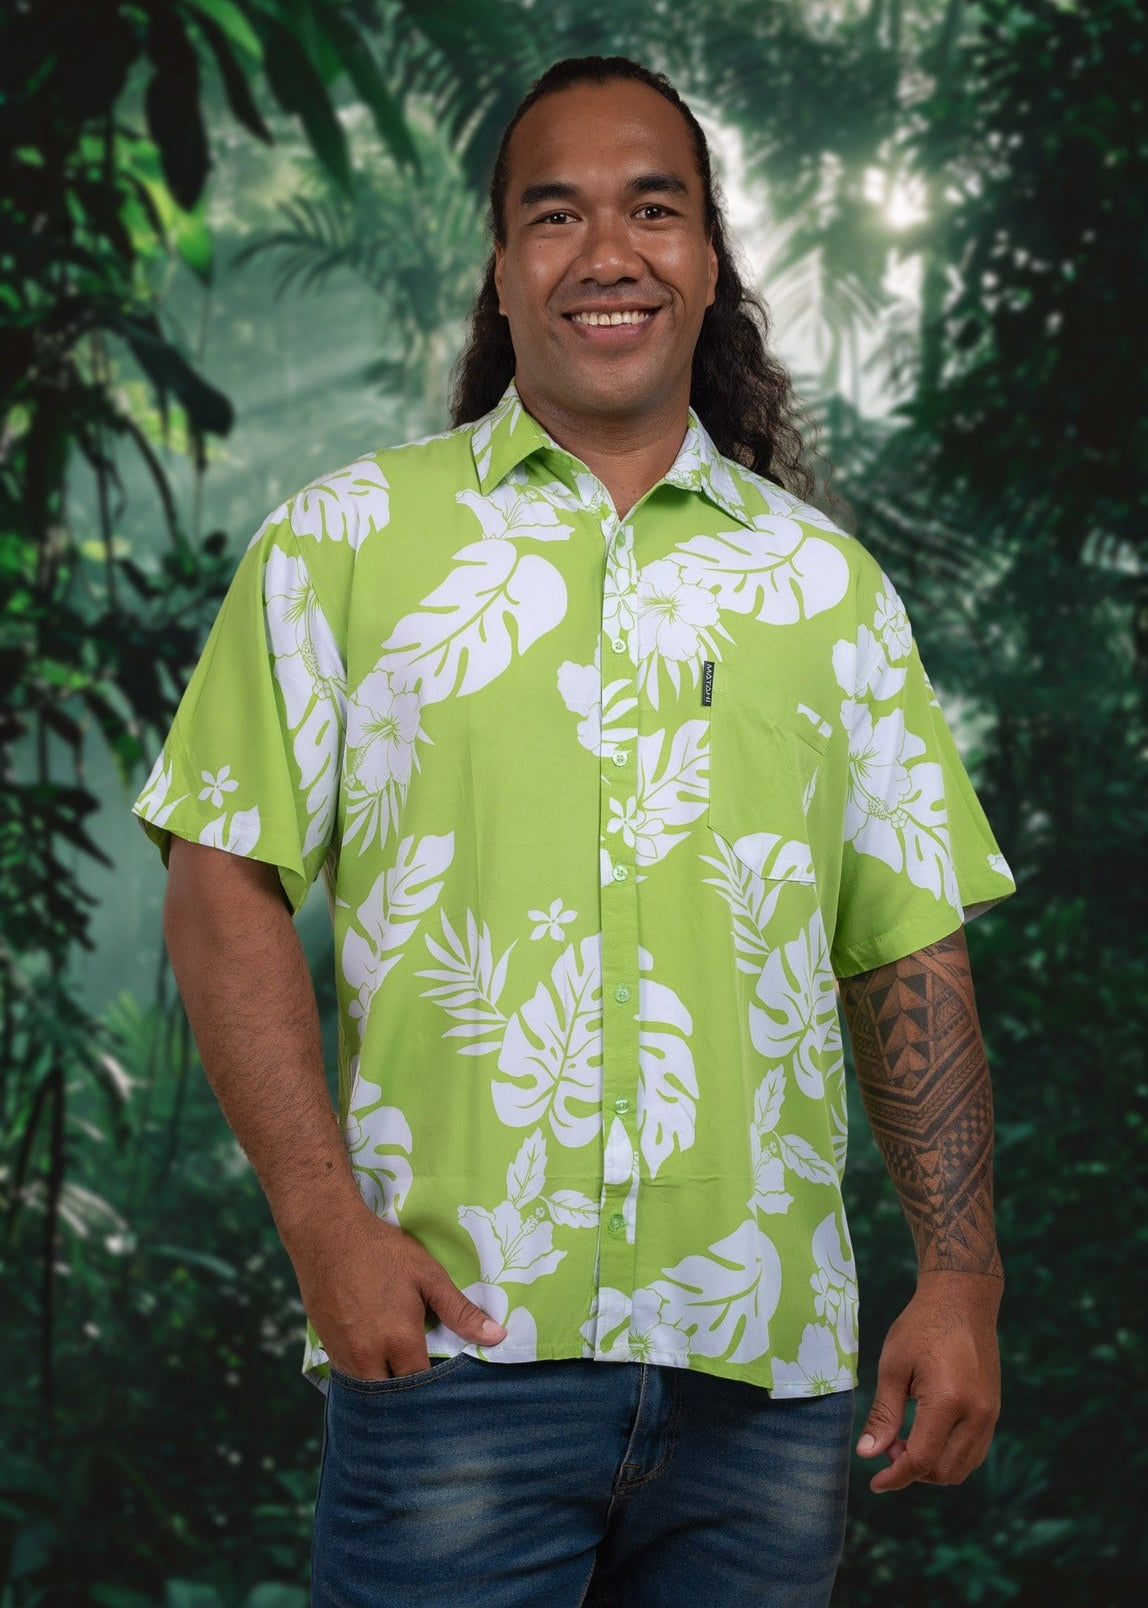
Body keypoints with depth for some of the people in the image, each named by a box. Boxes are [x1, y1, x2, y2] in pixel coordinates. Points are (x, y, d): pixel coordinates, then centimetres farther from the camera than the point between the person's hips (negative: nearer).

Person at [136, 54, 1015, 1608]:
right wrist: (330, 1224, -10)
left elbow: (914, 953, 12)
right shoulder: (346, 540, 6)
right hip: (457, 1341, -2)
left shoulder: (827, 582, 13)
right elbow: (227, 892, 1)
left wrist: (960, 1279, 2)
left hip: (773, 1365, 3)